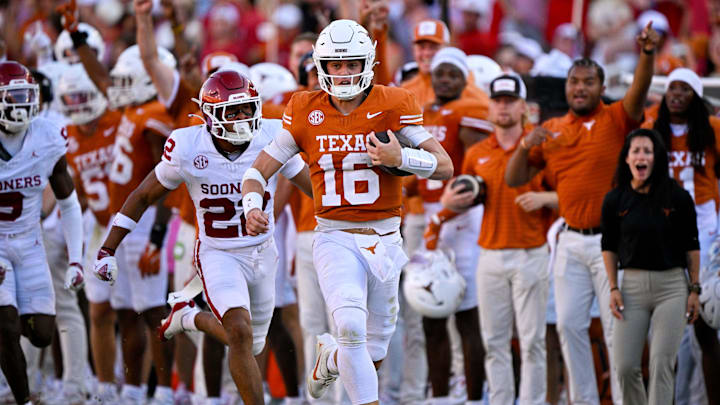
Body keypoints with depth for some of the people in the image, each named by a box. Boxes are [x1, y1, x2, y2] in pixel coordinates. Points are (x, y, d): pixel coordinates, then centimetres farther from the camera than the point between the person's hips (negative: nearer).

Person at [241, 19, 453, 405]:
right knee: (352, 326, -27)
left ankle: (331, 357, 44)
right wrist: (252, 208, -15)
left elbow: (444, 166, -8)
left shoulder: (391, 106, -4)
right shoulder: (305, 112, 0)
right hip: (335, 240, -1)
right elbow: (258, 170, 5)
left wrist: (401, 159, -26)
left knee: (371, 358, 11)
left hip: (385, 240, 1)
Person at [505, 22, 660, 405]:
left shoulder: (615, 119, -1)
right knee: (570, 324, 6)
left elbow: (639, 91, -21)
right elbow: (514, 179, 12)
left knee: (617, 327, -4)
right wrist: (526, 145, -8)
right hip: (571, 241, 5)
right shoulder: (551, 130, 12)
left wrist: (647, 55, -41)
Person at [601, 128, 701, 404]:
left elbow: (691, 245, 3)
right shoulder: (615, 200, 2)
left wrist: (694, 290, 1)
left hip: (671, 285, -2)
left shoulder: (678, 197, -3)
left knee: (661, 365, -8)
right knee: (626, 368, -2)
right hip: (632, 285, 2)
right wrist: (613, 288, 2)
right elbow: (609, 246, 11)